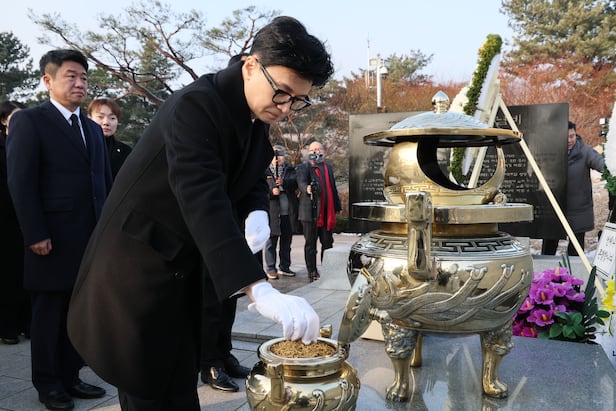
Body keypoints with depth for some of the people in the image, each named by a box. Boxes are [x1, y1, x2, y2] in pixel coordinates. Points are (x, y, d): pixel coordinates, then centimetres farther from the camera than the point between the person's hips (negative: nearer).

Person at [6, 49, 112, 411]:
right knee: (49, 314, 8)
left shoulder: (93, 129, 16)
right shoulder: (28, 121, -3)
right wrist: (35, 234, -15)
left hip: (92, 239, 6)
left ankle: (70, 376, 26)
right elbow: (21, 183, -10)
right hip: (54, 240, -6)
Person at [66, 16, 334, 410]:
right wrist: (261, 291, -45)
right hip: (139, 263, -7)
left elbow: (254, 180, 12)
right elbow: (203, 201, -38)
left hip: (184, 266, 7)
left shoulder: (257, 119, 0)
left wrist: (257, 214, -13)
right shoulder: (196, 104, -26)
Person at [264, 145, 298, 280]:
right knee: (271, 240, 1)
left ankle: (284, 267, 23)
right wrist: (271, 191, -18)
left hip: (288, 212, 3)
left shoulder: (290, 169, 12)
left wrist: (283, 182, -22)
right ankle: (270, 269, 9)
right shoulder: (264, 171, 4)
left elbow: (295, 182, -4)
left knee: (286, 240, 11)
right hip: (272, 211, -3)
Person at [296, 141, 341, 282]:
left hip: (327, 213, 5)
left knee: (327, 243, 11)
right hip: (311, 212, -5)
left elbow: (333, 188, 21)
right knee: (310, 244, 2)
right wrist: (307, 189, -42)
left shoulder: (328, 168, 19)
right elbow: (301, 183, -20)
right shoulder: (304, 168, 0)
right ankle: (312, 272, 10)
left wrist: (337, 207, 18)